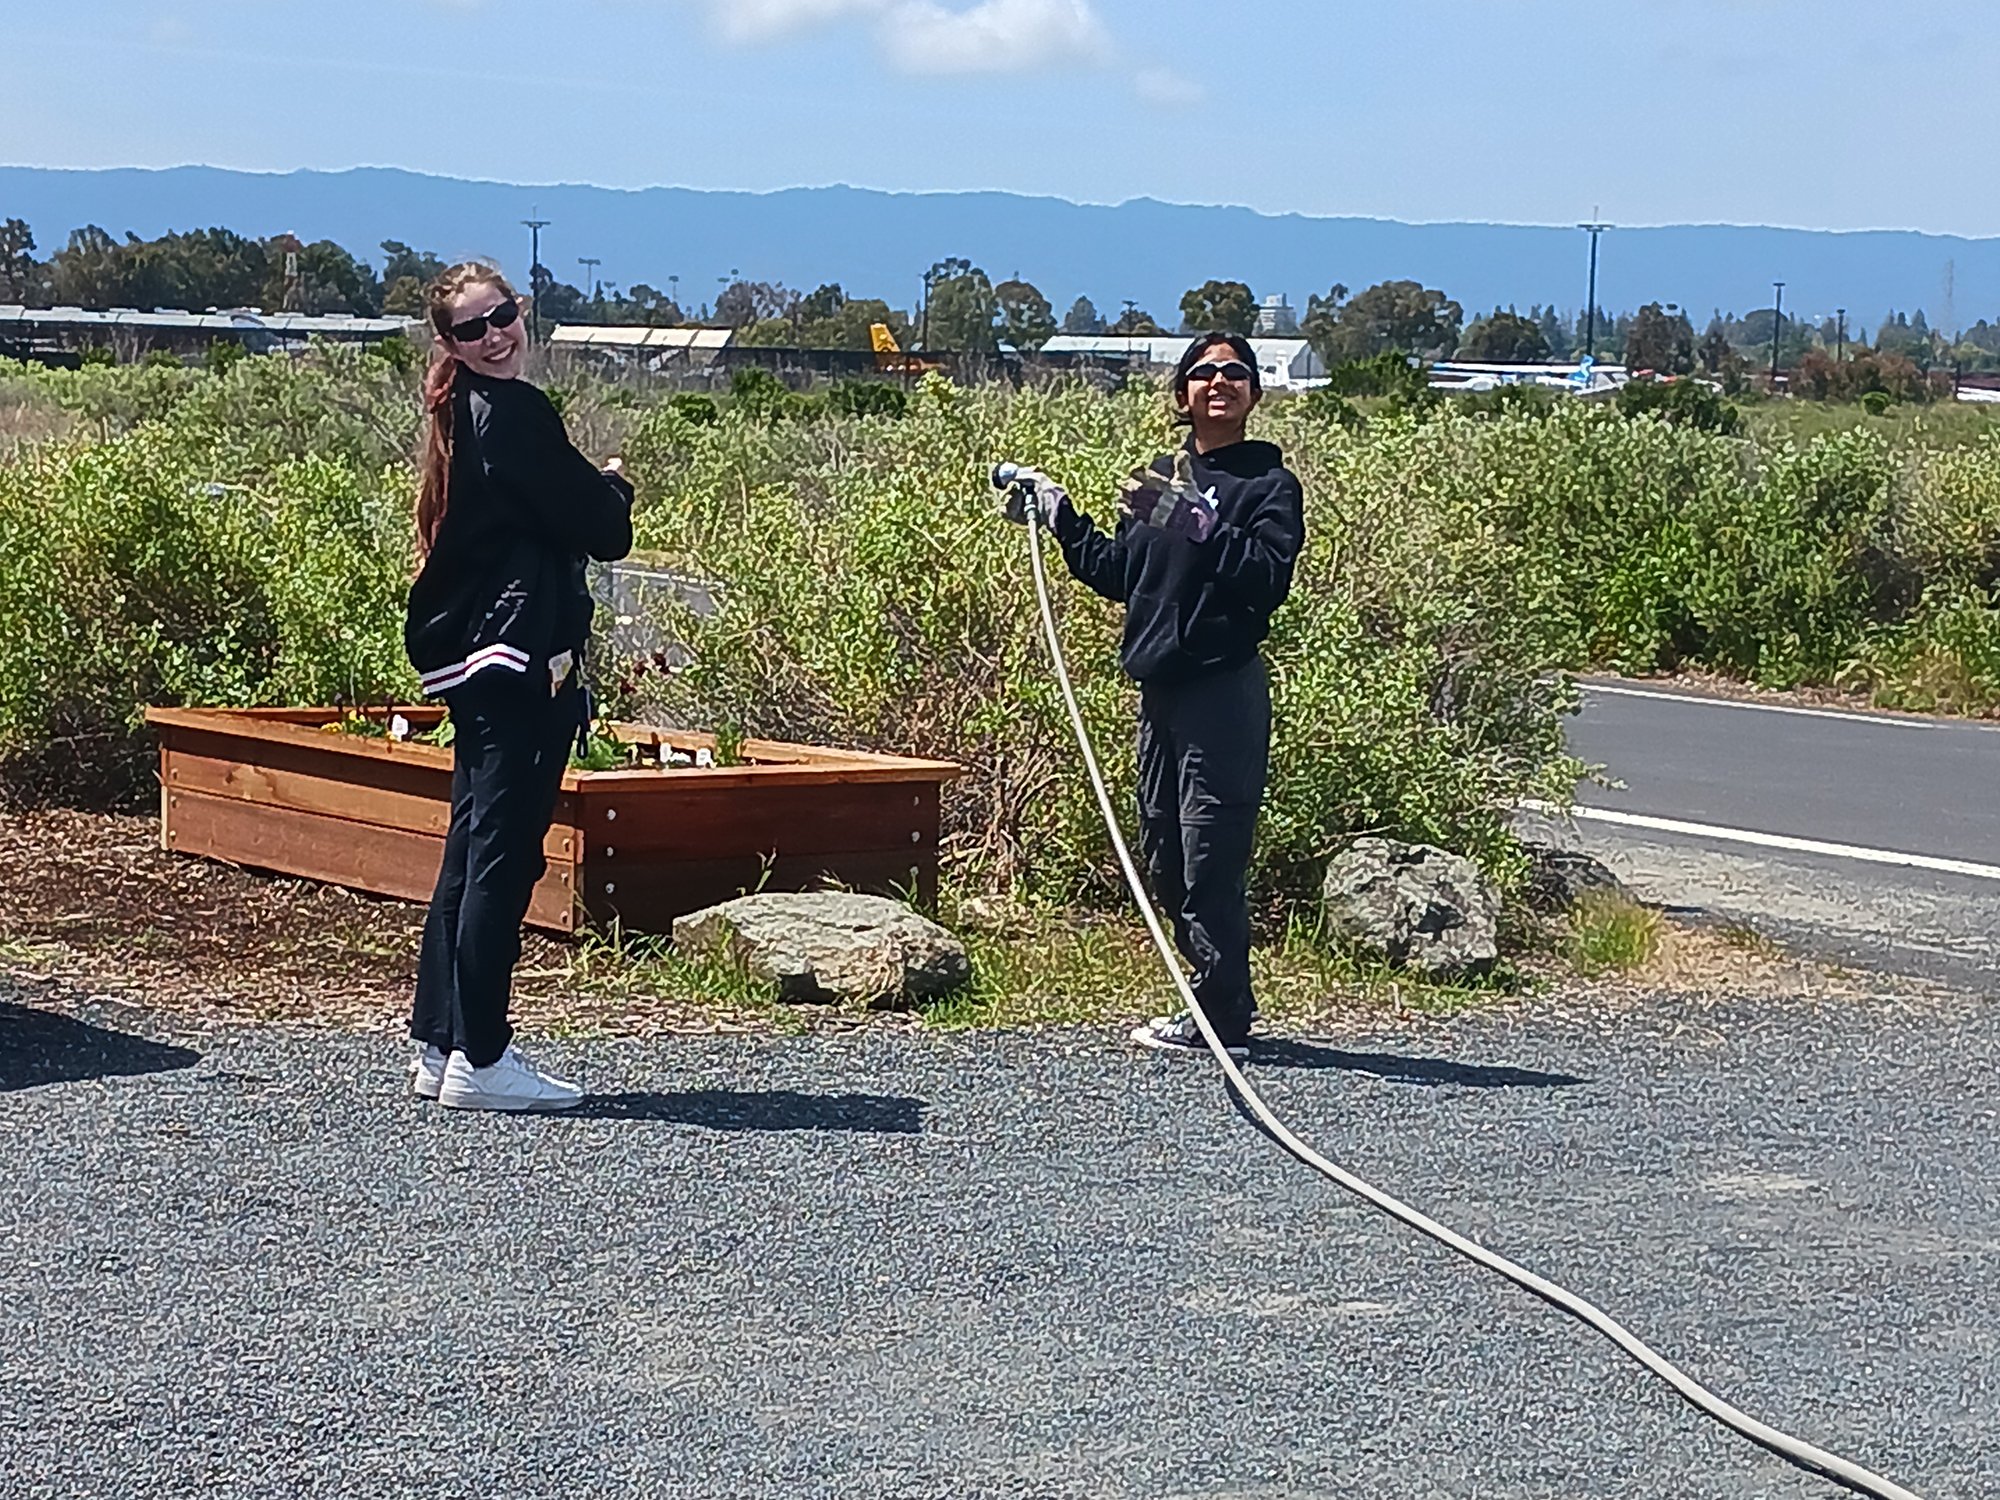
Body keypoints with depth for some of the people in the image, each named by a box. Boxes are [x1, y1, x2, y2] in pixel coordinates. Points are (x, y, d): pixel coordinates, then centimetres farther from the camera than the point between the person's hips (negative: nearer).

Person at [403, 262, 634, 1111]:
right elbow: (602, 532, -12)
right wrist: (614, 486, 7)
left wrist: (592, 493, 13)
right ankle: (479, 1060, -3)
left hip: (469, 655, 10)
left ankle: (439, 1046, 20)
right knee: (503, 855, -6)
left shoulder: (461, 414, 14)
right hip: (521, 656, -10)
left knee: (471, 849, 14)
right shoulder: (515, 412, -15)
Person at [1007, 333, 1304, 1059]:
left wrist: (1199, 523, -24)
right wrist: (1059, 516, 16)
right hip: (1160, 690, 8)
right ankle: (1216, 999, 22)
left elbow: (1269, 579, -18)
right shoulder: (1162, 475, 16)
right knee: (1165, 857, 12)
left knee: (1210, 861, -8)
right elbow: (1118, 575, 20)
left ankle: (1222, 1019, -1)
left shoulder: (1268, 483, -3)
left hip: (1225, 694, -8)